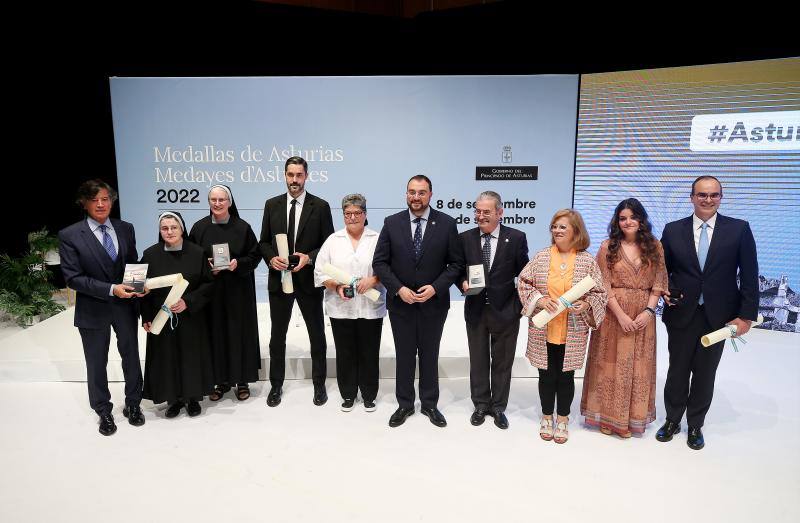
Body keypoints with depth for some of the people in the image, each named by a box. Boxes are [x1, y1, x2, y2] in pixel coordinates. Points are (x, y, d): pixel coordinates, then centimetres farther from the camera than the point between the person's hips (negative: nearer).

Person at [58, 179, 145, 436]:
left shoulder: (125, 229, 1)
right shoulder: (69, 235, -10)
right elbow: (72, 277, -15)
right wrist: (111, 289, -24)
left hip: (125, 305, 3)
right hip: (93, 309, -3)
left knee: (131, 357, 15)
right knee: (96, 363, 13)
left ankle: (133, 405, 35)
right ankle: (104, 412, 33)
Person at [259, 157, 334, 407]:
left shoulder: (320, 206, -3)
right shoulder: (272, 205, 5)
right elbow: (264, 242, 7)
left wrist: (309, 257, -18)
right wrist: (271, 258, -12)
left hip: (308, 279, -2)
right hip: (279, 278, 2)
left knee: (317, 334, 10)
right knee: (277, 335, 12)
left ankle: (319, 384, 26)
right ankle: (276, 385, 28)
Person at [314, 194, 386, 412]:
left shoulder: (378, 239, 2)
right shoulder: (333, 240, 5)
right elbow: (320, 272, 3)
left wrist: (373, 280, -18)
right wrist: (337, 287, -13)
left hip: (371, 308, -1)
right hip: (340, 308, 1)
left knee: (369, 353, 8)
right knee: (345, 353, 10)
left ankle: (369, 396, 25)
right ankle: (348, 395, 27)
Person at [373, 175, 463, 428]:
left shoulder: (446, 223, -4)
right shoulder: (392, 223, -2)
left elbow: (456, 263, -3)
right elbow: (380, 262, -3)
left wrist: (435, 287, -15)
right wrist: (398, 289, -14)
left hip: (434, 302, 0)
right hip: (400, 302, 1)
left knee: (430, 355, 13)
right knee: (404, 356, 13)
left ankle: (429, 404, 30)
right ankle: (404, 404, 28)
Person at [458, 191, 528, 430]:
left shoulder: (516, 238, -6)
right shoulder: (465, 238, -1)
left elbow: (524, 274, -1)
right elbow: (458, 269, 7)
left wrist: (522, 304, -6)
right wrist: (463, 282, -14)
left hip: (505, 311, -1)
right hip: (476, 310, 2)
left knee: (502, 362, 12)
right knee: (478, 361, 14)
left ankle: (498, 407, 30)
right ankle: (481, 405, 32)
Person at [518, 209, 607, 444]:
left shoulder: (588, 261, -2)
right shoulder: (541, 257, 0)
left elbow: (599, 293, 1)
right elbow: (523, 283, 2)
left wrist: (586, 305, -18)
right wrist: (539, 299, -14)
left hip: (573, 333, -1)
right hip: (543, 331, 1)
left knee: (566, 376, 10)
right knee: (546, 375, 11)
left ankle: (562, 419, 30)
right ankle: (547, 417, 31)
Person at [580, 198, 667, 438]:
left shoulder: (654, 246, 5)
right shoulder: (609, 246, -2)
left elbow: (659, 282, 3)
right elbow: (604, 285, -6)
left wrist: (649, 311, -10)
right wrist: (621, 314, -13)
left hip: (643, 315, 2)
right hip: (613, 314, -2)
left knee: (638, 365, 9)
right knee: (611, 364, 6)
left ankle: (632, 417, 24)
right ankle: (608, 415, 19)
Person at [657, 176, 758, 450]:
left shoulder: (739, 229, -2)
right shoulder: (673, 230, 0)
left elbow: (749, 276, -3)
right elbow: (662, 269, 8)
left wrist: (746, 315, -6)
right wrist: (665, 291, -11)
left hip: (718, 315, 0)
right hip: (681, 313, 1)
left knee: (705, 373, 11)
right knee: (677, 370, 12)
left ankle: (695, 425, 29)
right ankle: (672, 420, 30)